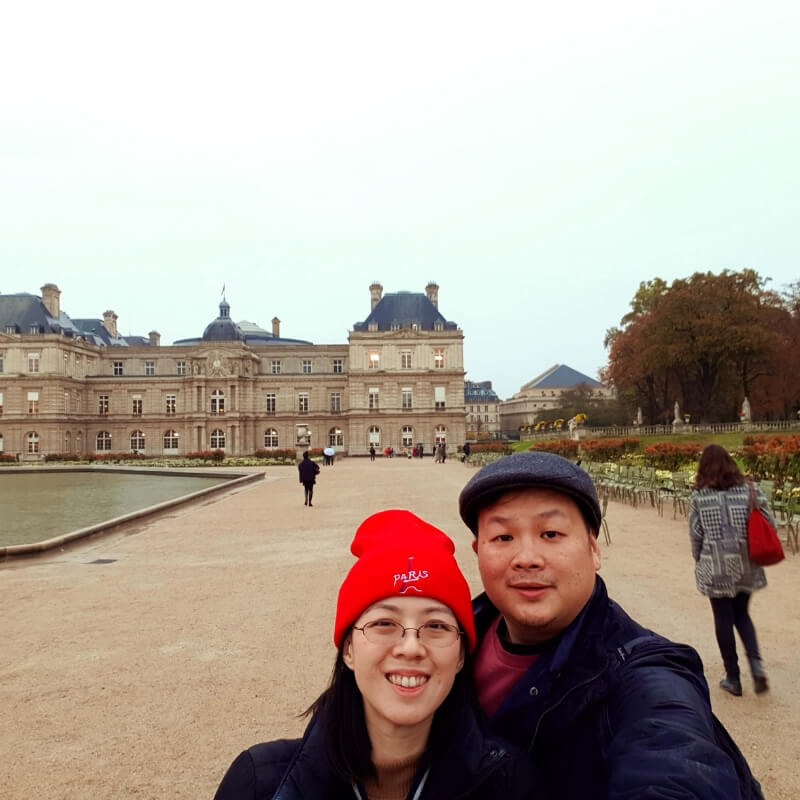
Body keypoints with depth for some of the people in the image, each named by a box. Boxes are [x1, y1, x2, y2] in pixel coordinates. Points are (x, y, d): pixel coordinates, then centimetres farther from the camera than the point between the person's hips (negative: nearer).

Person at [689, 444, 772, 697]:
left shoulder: (699, 496, -7)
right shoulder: (748, 489, -2)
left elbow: (696, 535, -5)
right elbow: (769, 524, -2)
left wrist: (700, 561, 11)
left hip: (716, 567, -3)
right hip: (746, 565, 3)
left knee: (724, 620, 10)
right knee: (742, 614, 23)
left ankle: (733, 678, 18)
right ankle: (756, 662, 5)